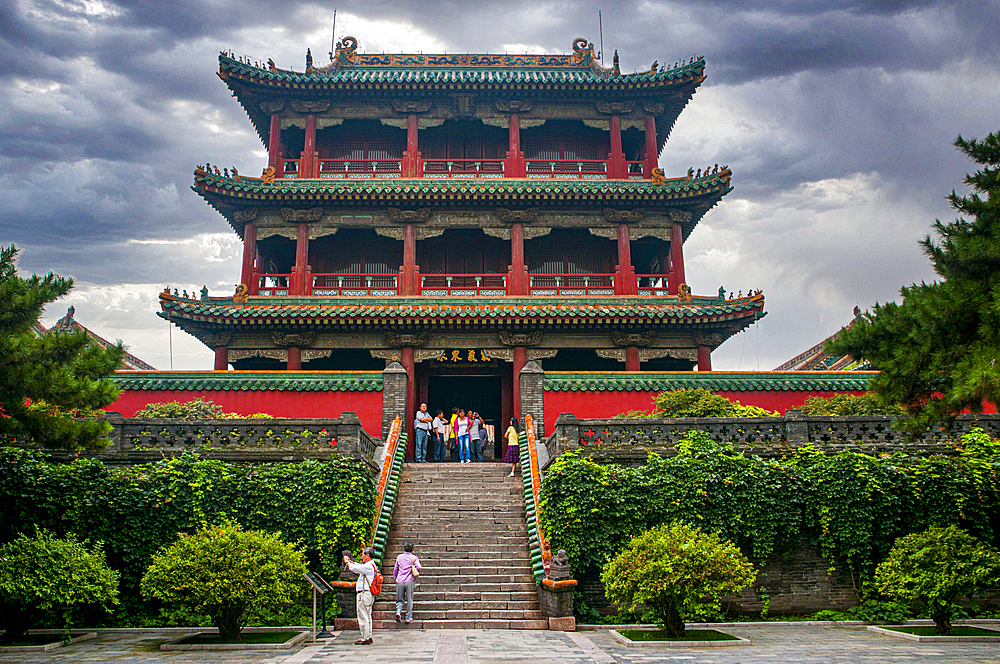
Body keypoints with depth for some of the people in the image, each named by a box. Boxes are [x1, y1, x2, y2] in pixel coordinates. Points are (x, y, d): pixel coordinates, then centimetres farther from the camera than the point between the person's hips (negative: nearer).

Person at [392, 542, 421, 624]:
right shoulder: (414, 558, 2)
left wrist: (395, 577, 30)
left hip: (399, 581, 2)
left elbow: (396, 568, 16)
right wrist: (416, 574, 12)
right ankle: (408, 617, 7)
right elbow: (418, 567, -8)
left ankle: (398, 611, -17)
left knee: (400, 599, 10)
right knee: (409, 600, 7)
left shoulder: (399, 557, 9)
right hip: (410, 581, -2)